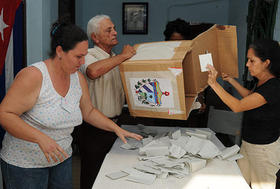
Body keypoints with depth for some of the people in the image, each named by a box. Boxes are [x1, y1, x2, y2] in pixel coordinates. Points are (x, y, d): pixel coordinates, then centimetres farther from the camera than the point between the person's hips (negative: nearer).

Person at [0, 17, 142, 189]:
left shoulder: (78, 78, 0)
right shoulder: (33, 76, -21)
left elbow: (88, 111, 12)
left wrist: (117, 129, 2)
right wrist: (40, 138, -33)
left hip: (62, 159, 6)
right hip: (24, 163, -6)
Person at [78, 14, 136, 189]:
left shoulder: (116, 59, 13)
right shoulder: (90, 55, -12)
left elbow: (123, 89, 21)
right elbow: (93, 72, -37)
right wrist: (122, 56, -26)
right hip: (95, 129, -7)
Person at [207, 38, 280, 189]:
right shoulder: (261, 81, 1)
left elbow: (237, 106, -32)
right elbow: (250, 96, 23)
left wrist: (214, 84, -30)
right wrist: (231, 80, 16)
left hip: (264, 149, -9)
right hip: (248, 143, 9)